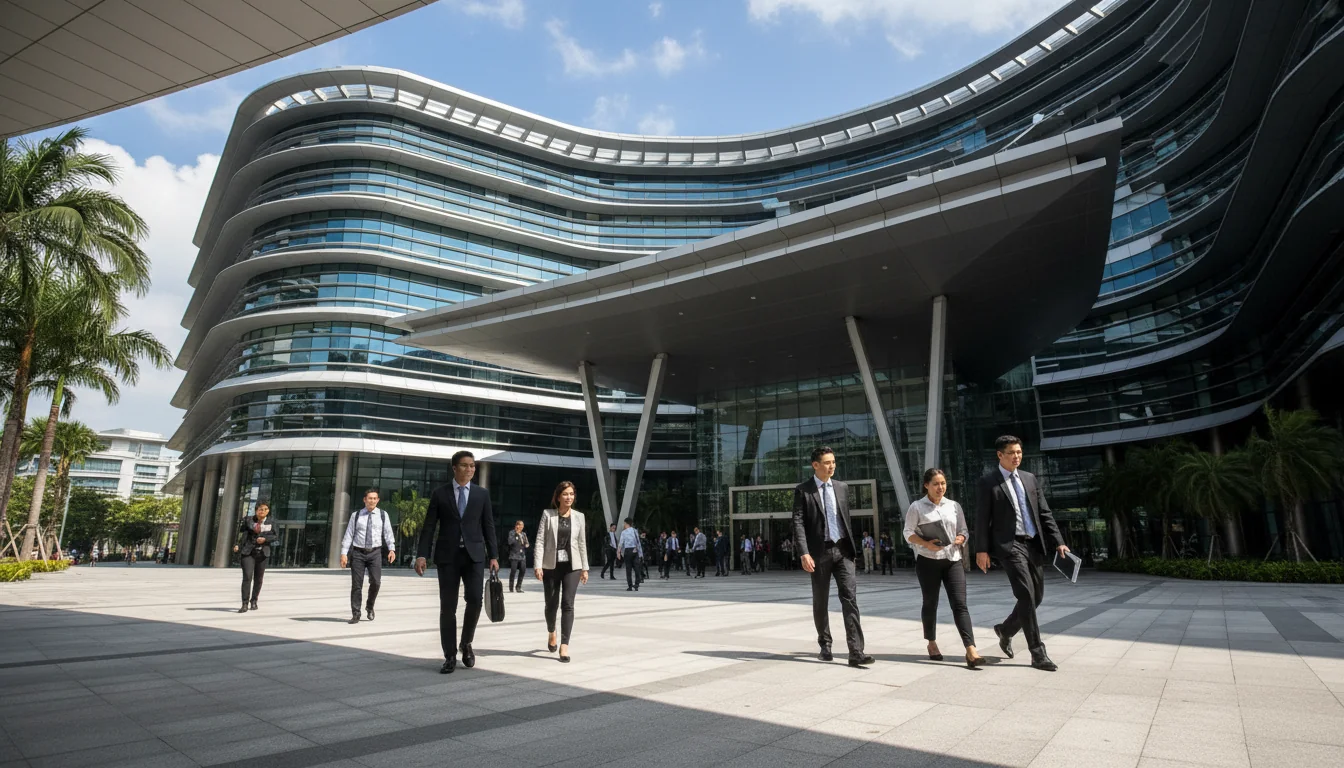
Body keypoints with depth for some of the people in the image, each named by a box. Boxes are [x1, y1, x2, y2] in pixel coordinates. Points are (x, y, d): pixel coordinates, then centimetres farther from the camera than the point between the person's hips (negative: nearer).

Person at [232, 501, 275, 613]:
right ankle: (245, 604, -12)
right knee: (247, 576, -14)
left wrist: (265, 538, -12)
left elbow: (275, 536, 5)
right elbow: (241, 532, 3)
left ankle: (254, 601, 27)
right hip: (248, 552, -2)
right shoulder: (248, 520, 0)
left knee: (258, 578, 10)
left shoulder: (270, 522, 2)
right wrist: (237, 545, -10)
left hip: (262, 553, 2)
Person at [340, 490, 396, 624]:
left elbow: (388, 533, 0)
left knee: (376, 582, -11)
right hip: (358, 553, 0)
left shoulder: (383, 515, 5)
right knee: (356, 584, 2)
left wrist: (392, 549, -12)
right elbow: (348, 535, 1)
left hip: (375, 553, 0)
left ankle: (369, 606, 16)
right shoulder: (356, 515, 5)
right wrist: (344, 553, -7)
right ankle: (355, 614, 13)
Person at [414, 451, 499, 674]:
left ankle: (466, 643, 16)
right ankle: (450, 656, 12)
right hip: (447, 556, -1)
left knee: (475, 600, -10)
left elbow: (488, 526, 7)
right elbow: (429, 526, 1)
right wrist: (421, 555, -9)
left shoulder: (482, 494, 7)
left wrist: (493, 556, 1)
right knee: (447, 607, 1)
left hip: (474, 555, 1)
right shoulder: (439, 493, 3)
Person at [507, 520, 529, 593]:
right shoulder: (512, 533, 1)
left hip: (522, 556, 5)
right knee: (513, 571, -7)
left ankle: (519, 587, 9)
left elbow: (526, 543, 24)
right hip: (514, 555, -5)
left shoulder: (524, 534, 18)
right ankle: (511, 587, 6)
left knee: (522, 570, -3)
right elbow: (510, 542, -13)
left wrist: (526, 545, 2)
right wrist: (516, 534, -15)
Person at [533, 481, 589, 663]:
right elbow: (540, 541, -6)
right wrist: (538, 565, -14)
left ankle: (564, 645, -3)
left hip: (572, 566, 1)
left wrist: (585, 568, 6)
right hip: (551, 565, -1)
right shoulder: (548, 514, -2)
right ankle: (551, 632, 41)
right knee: (551, 604, 12)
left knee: (568, 604, -7)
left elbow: (582, 543, 8)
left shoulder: (579, 516, 5)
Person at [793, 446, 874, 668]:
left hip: (842, 550, 3)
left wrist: (853, 547, 13)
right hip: (820, 551, -3)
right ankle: (825, 645, 28)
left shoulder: (842, 487, 10)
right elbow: (798, 523, -10)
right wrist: (804, 553, -18)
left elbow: (847, 519, 15)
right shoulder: (802, 490, -5)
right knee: (820, 601, 9)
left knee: (850, 598, -7)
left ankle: (856, 652, -8)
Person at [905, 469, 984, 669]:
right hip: (927, 560, -2)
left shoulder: (954, 506, 11)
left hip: (953, 559, 2)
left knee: (960, 604, -8)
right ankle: (932, 644, 27)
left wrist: (960, 539, -9)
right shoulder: (917, 507, -1)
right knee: (930, 603, 9)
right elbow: (908, 533, -2)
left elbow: (964, 531, 14)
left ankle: (971, 650, -14)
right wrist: (926, 544, -19)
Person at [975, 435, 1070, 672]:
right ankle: (1037, 653, -3)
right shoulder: (987, 483, -3)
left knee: (1036, 596, 11)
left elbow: (1044, 513, 13)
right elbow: (982, 519, -6)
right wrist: (982, 550, -11)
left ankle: (1006, 630, 33)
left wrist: (1058, 542, 4)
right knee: (1026, 596, -11)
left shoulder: (1030, 478, 13)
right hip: (1009, 545, -6)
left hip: (1033, 545, 6)